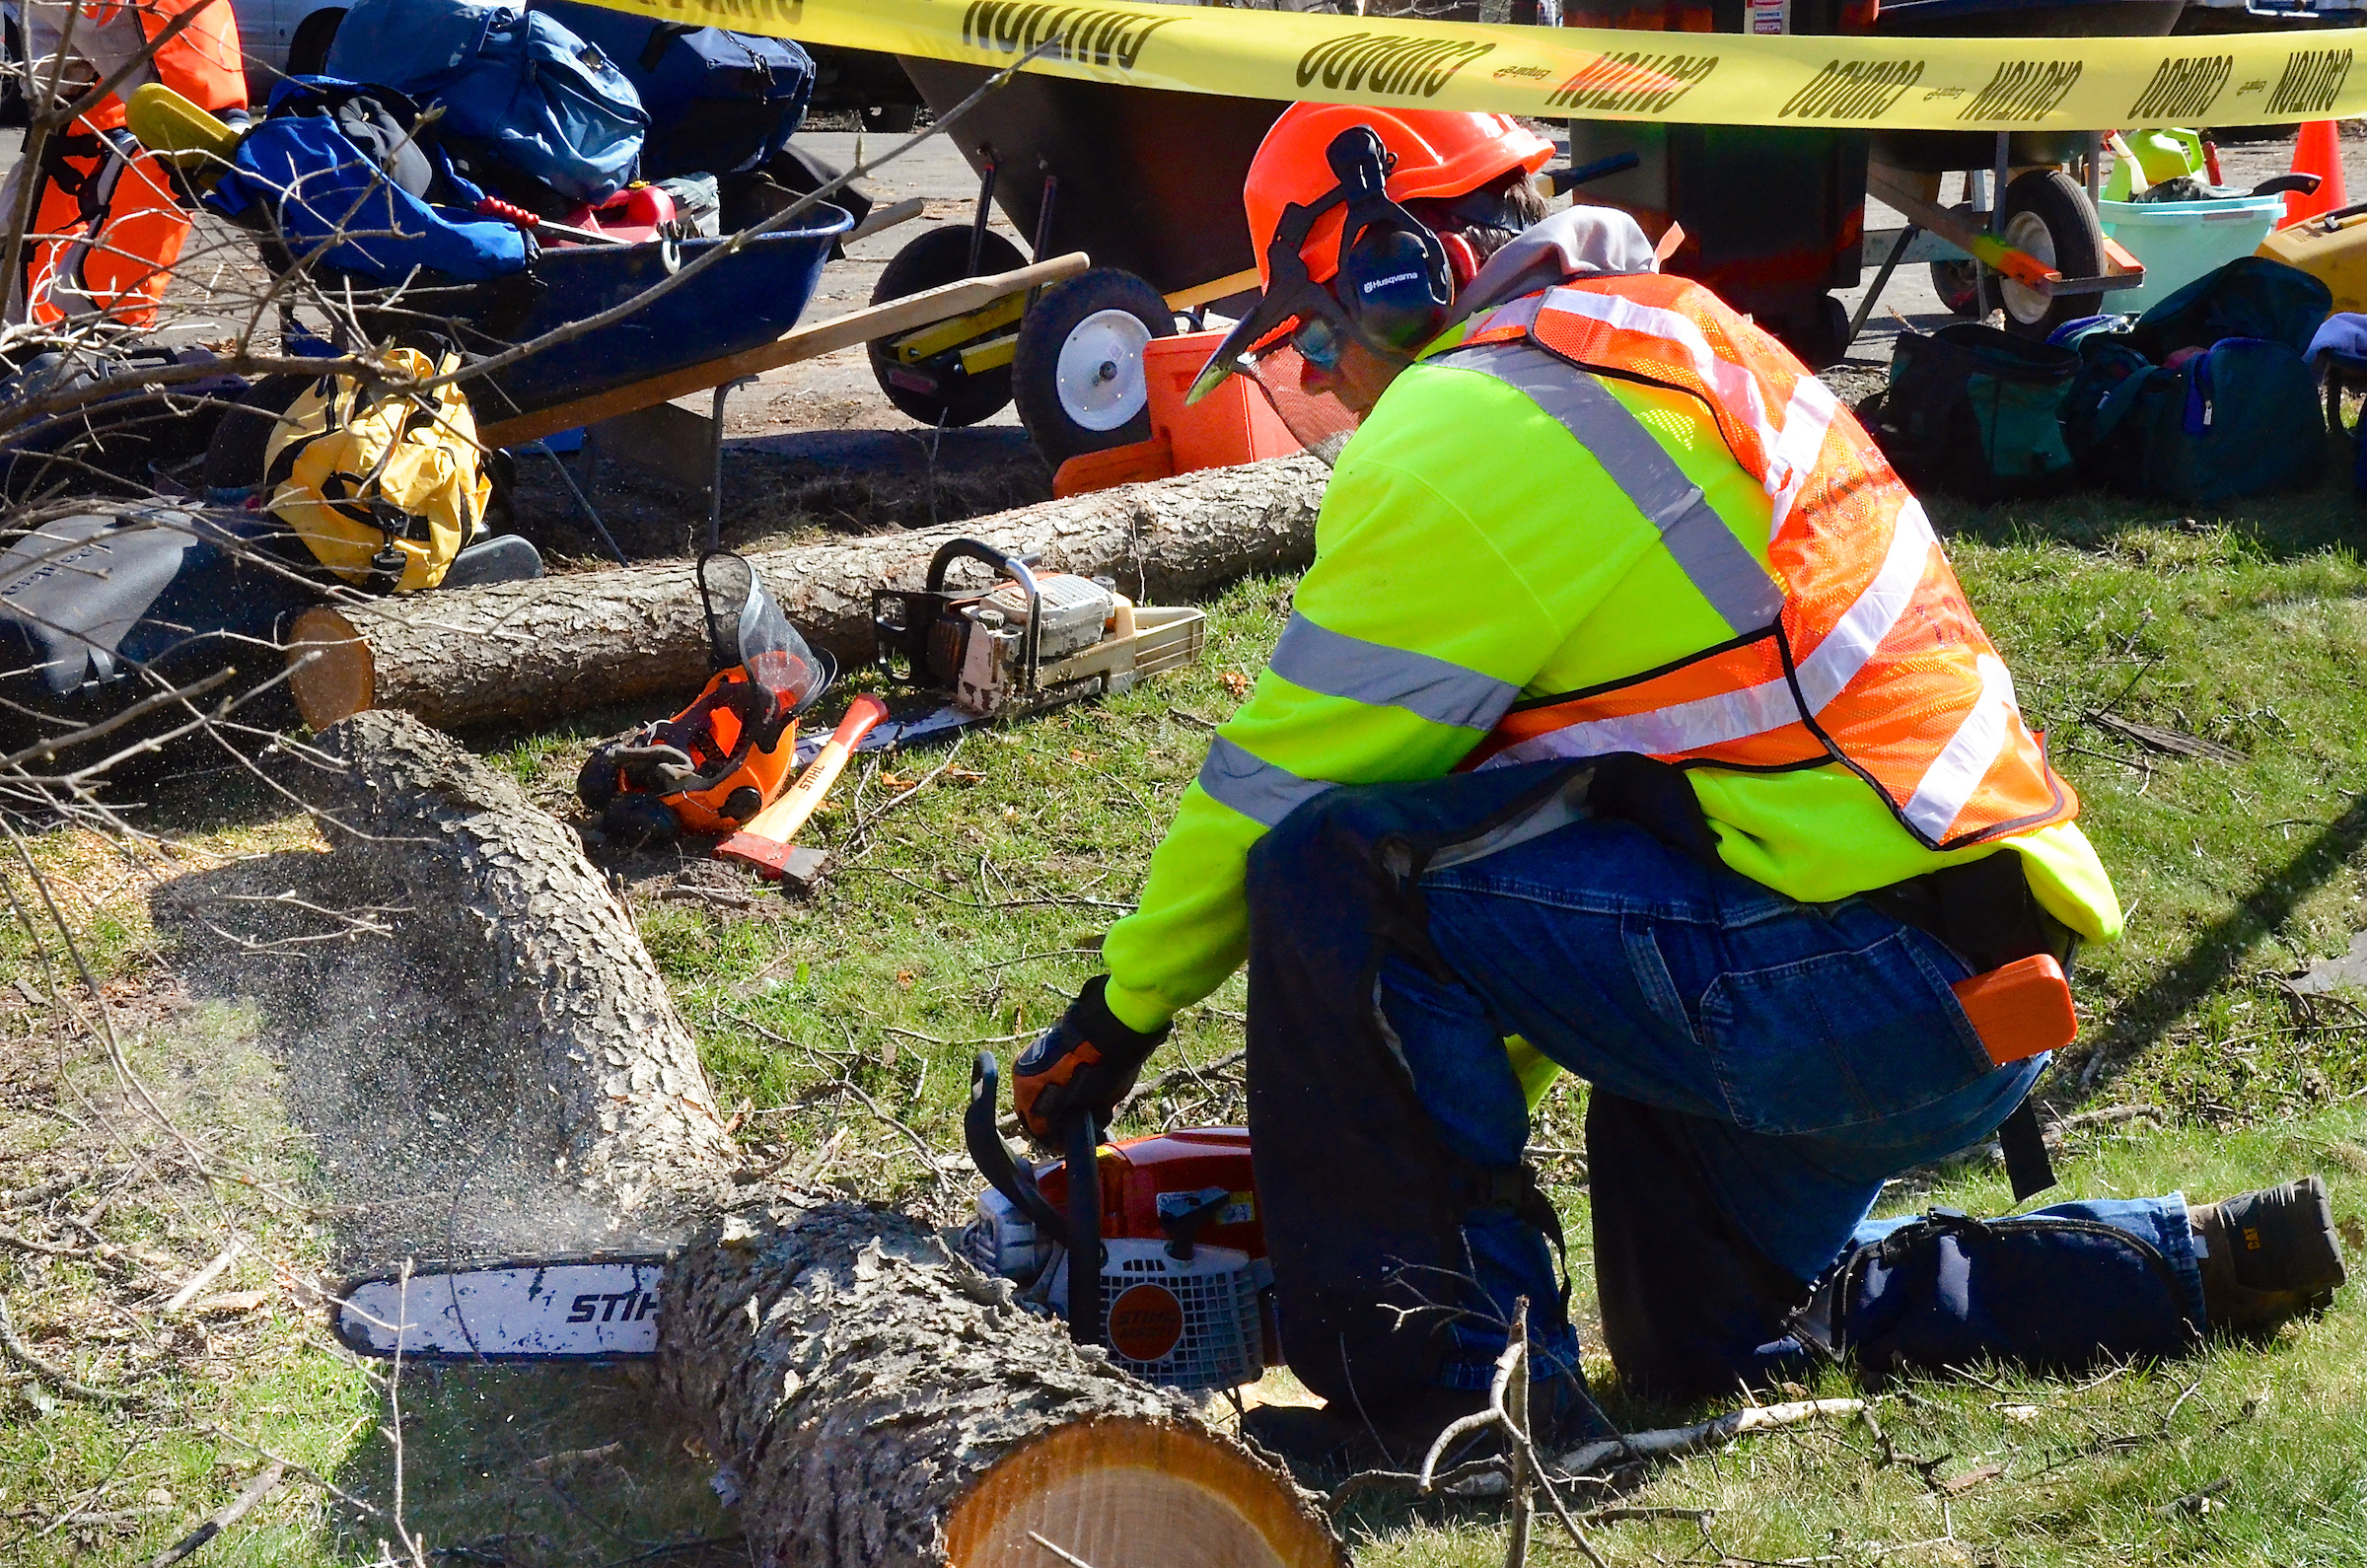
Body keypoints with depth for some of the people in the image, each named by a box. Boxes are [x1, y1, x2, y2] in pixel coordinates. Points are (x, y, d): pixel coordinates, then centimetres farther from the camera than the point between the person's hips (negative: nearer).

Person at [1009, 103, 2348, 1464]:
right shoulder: (1661, 340, 19)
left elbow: (1284, 773, -6)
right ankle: (2197, 1270, 24)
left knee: (1333, 870, -16)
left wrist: (1117, 1017, 9)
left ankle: (1441, 1377, -9)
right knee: (1709, 1344, 27)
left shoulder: (1468, 437, -12)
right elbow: (1541, 756, 24)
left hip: (1840, 984, -10)